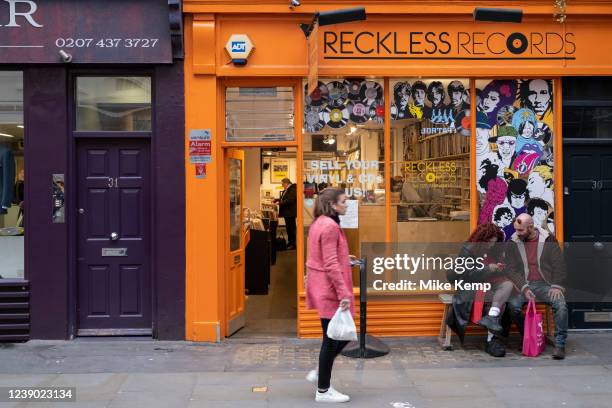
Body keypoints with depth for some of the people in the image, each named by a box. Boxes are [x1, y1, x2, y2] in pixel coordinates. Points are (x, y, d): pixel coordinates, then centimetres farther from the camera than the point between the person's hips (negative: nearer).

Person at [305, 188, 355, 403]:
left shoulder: (319, 223, 13)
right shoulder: (329, 226, -17)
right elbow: (331, 265, -22)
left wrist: (345, 258, 25)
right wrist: (344, 293, -21)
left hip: (322, 288, 10)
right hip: (330, 290, -10)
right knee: (333, 338, 0)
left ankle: (319, 373, 25)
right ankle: (323, 391, 11)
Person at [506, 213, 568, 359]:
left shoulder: (548, 240, 3)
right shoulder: (513, 243, 4)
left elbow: (559, 265, 3)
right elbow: (512, 270, -2)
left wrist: (556, 286, -10)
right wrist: (524, 288, -16)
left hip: (545, 284, 0)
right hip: (523, 285, 0)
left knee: (560, 303, -29)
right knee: (513, 305, -28)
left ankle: (559, 344, -18)